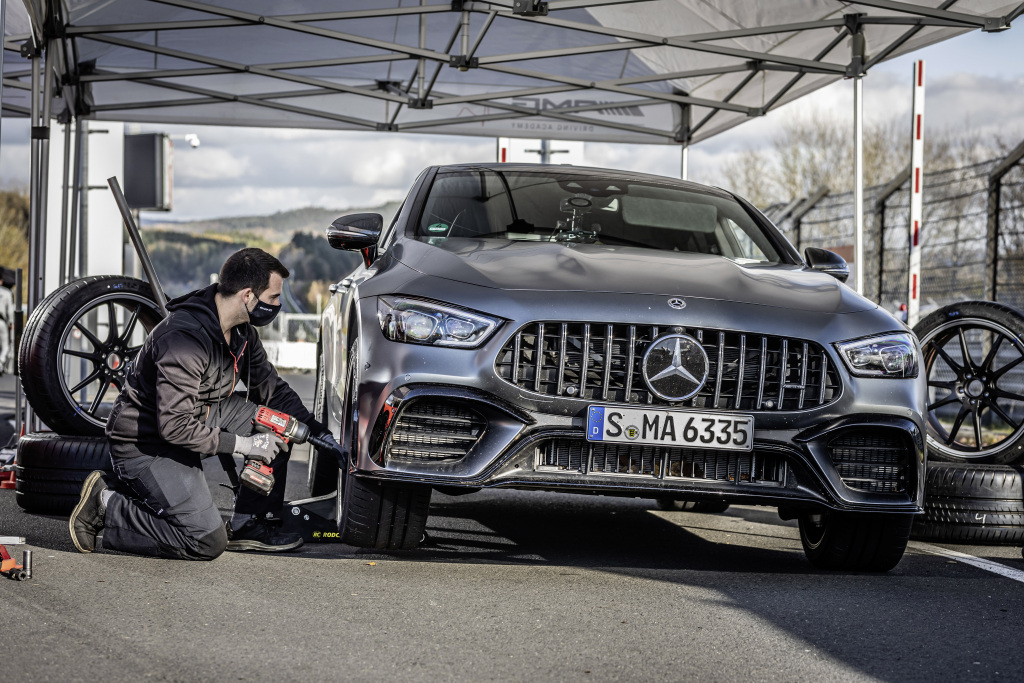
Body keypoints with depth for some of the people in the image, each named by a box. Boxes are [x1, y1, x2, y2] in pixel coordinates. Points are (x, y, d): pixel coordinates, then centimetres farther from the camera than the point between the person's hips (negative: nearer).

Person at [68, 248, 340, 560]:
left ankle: (248, 524, 8)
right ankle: (106, 505, -4)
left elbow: (271, 387, 15)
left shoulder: (241, 331, -1)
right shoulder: (185, 338, -30)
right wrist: (241, 445, -24)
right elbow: (175, 426, -31)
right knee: (208, 542, -15)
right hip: (145, 444, -9)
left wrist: (315, 429, 4)